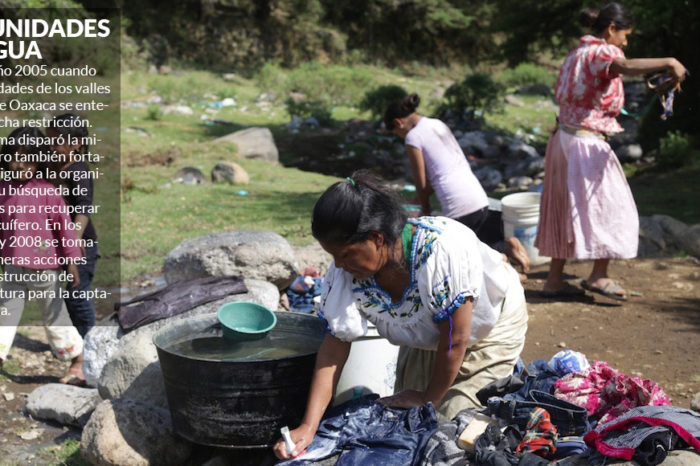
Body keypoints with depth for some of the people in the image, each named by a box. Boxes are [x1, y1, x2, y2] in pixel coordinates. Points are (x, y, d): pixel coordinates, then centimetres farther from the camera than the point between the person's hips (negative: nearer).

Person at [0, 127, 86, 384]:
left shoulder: (47, 191, -13)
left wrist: (72, 261, -12)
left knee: (54, 317, 8)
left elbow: (65, 226, -11)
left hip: (45, 268, -4)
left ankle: (80, 363, 23)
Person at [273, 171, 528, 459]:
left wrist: (429, 398, -18)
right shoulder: (345, 271, -25)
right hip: (426, 338, 5)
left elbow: (456, 338, -32)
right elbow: (334, 347, -20)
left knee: (455, 416, -13)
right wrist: (308, 427, -27)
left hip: (491, 327, -5)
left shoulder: (443, 248, -43)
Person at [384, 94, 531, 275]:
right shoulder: (438, 124, 19)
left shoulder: (413, 137, -5)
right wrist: (423, 197, 30)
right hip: (480, 200, 8)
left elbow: (422, 183, 0)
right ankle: (505, 245, 3)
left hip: (458, 208, -8)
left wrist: (425, 209, 18)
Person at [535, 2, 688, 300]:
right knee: (609, 206, 1)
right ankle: (599, 276, 4)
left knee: (566, 210, 13)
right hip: (586, 143, -9)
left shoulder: (578, 52, 16)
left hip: (564, 138, 9)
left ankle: (554, 280, 17)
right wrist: (669, 63, -39)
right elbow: (626, 67, -35)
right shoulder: (601, 52, -13)